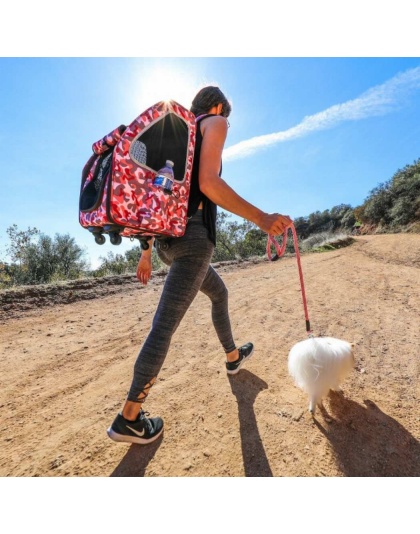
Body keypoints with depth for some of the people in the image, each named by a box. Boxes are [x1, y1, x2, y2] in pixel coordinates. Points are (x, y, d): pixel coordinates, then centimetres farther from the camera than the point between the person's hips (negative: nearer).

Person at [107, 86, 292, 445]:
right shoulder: (216, 123, 7)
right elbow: (209, 183, -14)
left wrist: (146, 253, 23)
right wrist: (260, 218, -13)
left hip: (169, 238, 9)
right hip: (193, 234, -9)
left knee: (220, 293, 25)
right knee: (165, 324, -8)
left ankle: (234, 357, 42)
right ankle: (129, 418, 4)